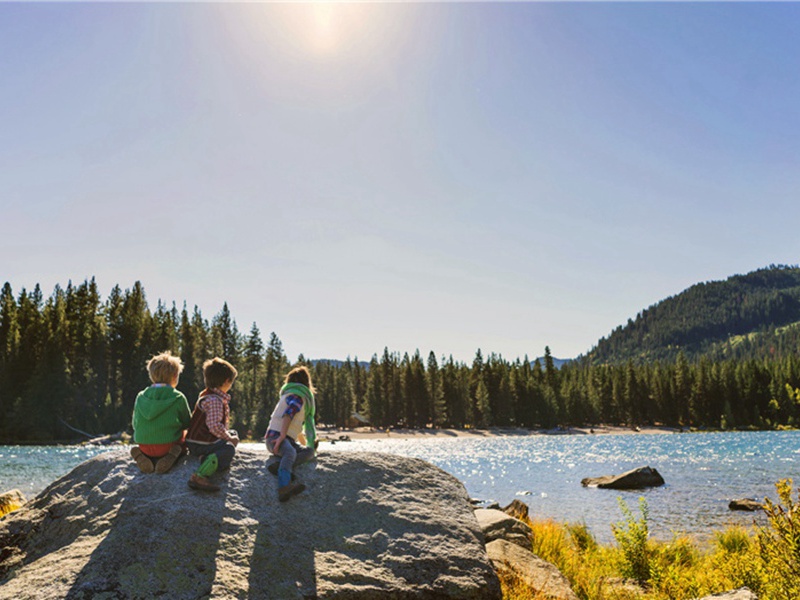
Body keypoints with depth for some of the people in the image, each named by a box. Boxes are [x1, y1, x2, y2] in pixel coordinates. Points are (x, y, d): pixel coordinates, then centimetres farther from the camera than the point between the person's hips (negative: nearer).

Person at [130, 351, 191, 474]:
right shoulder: (178, 398, -7)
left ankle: (142, 456, 2)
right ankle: (173, 455, -7)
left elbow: (135, 424, 10)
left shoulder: (141, 397, 3)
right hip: (169, 445, -4)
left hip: (144, 447, 4)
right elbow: (188, 424, 3)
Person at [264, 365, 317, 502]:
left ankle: (278, 464, -35)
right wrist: (282, 436, -29)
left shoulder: (287, 394, 27)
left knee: (309, 451, -13)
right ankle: (284, 488, -61)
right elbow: (289, 414, -19)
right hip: (276, 435, -9)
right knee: (290, 452, -37)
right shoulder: (297, 396, -2)